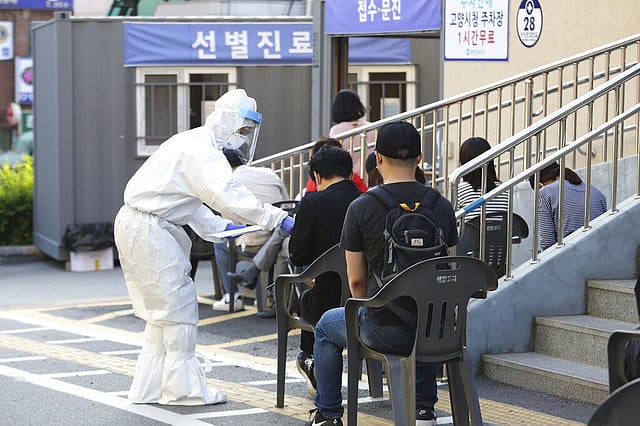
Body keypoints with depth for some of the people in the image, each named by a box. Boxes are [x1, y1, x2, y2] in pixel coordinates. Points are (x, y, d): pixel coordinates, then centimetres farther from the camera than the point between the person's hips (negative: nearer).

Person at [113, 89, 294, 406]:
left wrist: (222, 227, 13)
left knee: (162, 310, 15)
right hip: (148, 230, -11)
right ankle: (182, 388, 3)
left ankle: (148, 389, 20)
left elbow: (192, 204, 23)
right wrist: (278, 219, -29)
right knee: (178, 307, -4)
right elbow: (228, 196, -30)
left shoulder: (196, 144, 17)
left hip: (135, 225, 11)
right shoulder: (202, 151, -17)